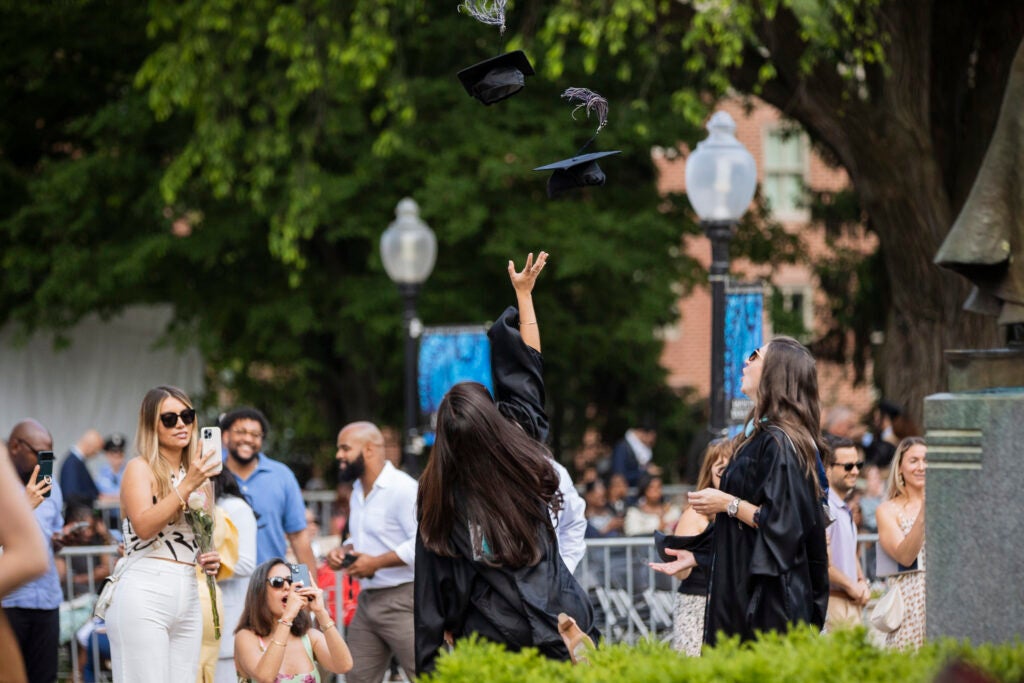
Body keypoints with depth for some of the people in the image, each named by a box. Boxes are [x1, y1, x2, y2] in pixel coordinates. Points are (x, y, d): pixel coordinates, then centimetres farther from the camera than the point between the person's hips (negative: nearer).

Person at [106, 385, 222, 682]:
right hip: (144, 595, -7)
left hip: (188, 598, 7)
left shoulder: (198, 474, 18)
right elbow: (144, 526, -17)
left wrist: (210, 560, 7)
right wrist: (188, 485, -19)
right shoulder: (140, 468, -1)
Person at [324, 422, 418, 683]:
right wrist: (344, 551, 8)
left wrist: (376, 562, -17)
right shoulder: (358, 492, 16)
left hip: (402, 600, -9)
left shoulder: (403, 489, -14)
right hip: (367, 600, 9)